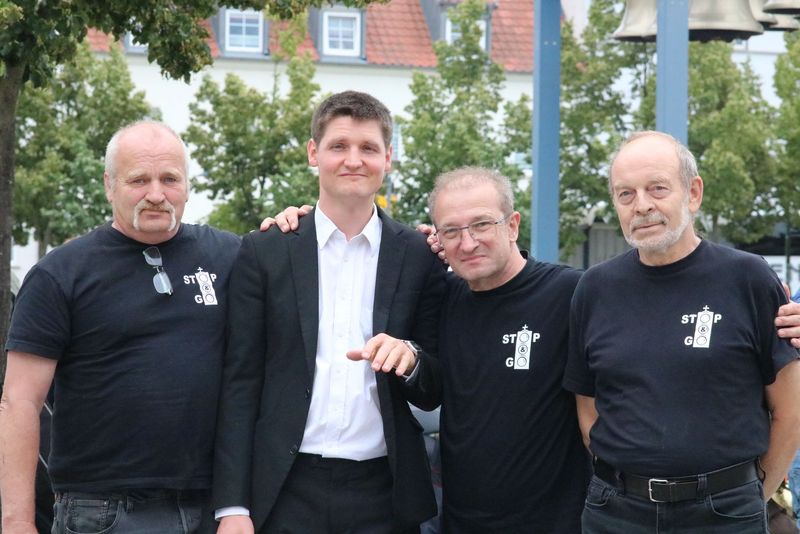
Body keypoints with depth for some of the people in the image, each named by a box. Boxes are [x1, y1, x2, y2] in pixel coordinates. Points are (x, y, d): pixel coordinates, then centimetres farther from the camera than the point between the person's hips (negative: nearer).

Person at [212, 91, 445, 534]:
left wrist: (410, 358, -13)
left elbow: (433, 395, 9)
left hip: (383, 496, 1)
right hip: (287, 494, -1)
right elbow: (239, 384, 2)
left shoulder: (419, 257, 5)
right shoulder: (264, 253, 3)